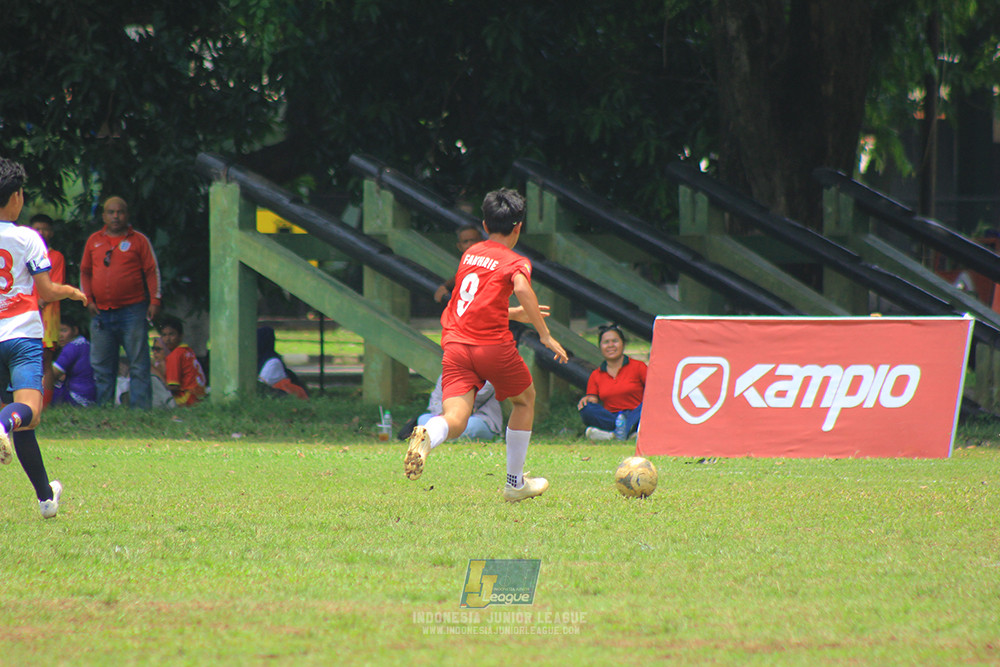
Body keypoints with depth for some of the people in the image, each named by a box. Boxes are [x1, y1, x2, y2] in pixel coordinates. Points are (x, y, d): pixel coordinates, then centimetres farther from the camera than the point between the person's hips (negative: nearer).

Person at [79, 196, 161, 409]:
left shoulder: (139, 240, 5)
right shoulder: (94, 241, 13)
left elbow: (152, 271, 3)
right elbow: (85, 272, 18)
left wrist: (155, 301, -6)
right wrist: (88, 299, 5)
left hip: (132, 311, -3)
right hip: (101, 314, 3)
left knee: (138, 365, -5)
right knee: (101, 367, 6)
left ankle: (141, 408, -6)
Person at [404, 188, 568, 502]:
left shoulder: (470, 253, 20)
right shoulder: (515, 262, 1)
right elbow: (522, 288, -22)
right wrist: (545, 335, -18)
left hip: (455, 344, 4)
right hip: (493, 345, -4)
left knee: (455, 420, -8)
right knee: (525, 399, 24)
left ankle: (427, 435, -46)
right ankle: (515, 483, 27)